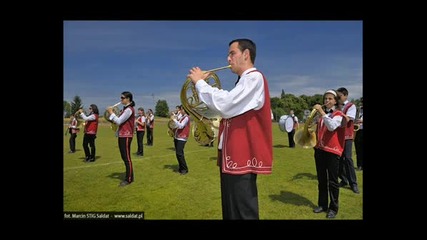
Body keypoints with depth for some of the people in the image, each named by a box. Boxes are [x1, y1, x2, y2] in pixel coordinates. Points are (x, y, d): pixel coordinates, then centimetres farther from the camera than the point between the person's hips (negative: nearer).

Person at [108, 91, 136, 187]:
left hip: (126, 136, -10)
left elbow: (119, 121, -19)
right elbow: (120, 121, 16)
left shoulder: (129, 109, -16)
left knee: (127, 158, -4)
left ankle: (129, 179, 5)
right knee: (124, 157, 14)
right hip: (122, 135, 10)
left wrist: (111, 113, -9)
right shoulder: (125, 108, 16)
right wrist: (113, 114, 4)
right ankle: (128, 176, 24)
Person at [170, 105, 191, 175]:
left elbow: (181, 126, -23)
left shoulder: (186, 117, -12)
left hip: (182, 138, -9)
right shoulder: (180, 116, 15)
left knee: (179, 153, -13)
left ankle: (185, 169, -2)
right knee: (177, 153, 12)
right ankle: (181, 167, 25)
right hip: (176, 137, 9)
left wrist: (174, 119, -20)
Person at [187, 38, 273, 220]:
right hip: (233, 154, 10)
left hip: (242, 156, -10)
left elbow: (225, 105, -26)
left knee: (242, 213, 0)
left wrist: (199, 82, -12)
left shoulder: (254, 78, -13)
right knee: (230, 210, 20)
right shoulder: (244, 81, 20)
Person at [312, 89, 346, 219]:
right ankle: (322, 204, 25)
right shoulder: (321, 114, 13)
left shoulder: (339, 115, -6)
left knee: (332, 181, 2)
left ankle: (333, 208, 14)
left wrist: (322, 112, -27)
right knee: (321, 180, 13)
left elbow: (332, 127, -28)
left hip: (332, 151, -6)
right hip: (319, 150, 6)